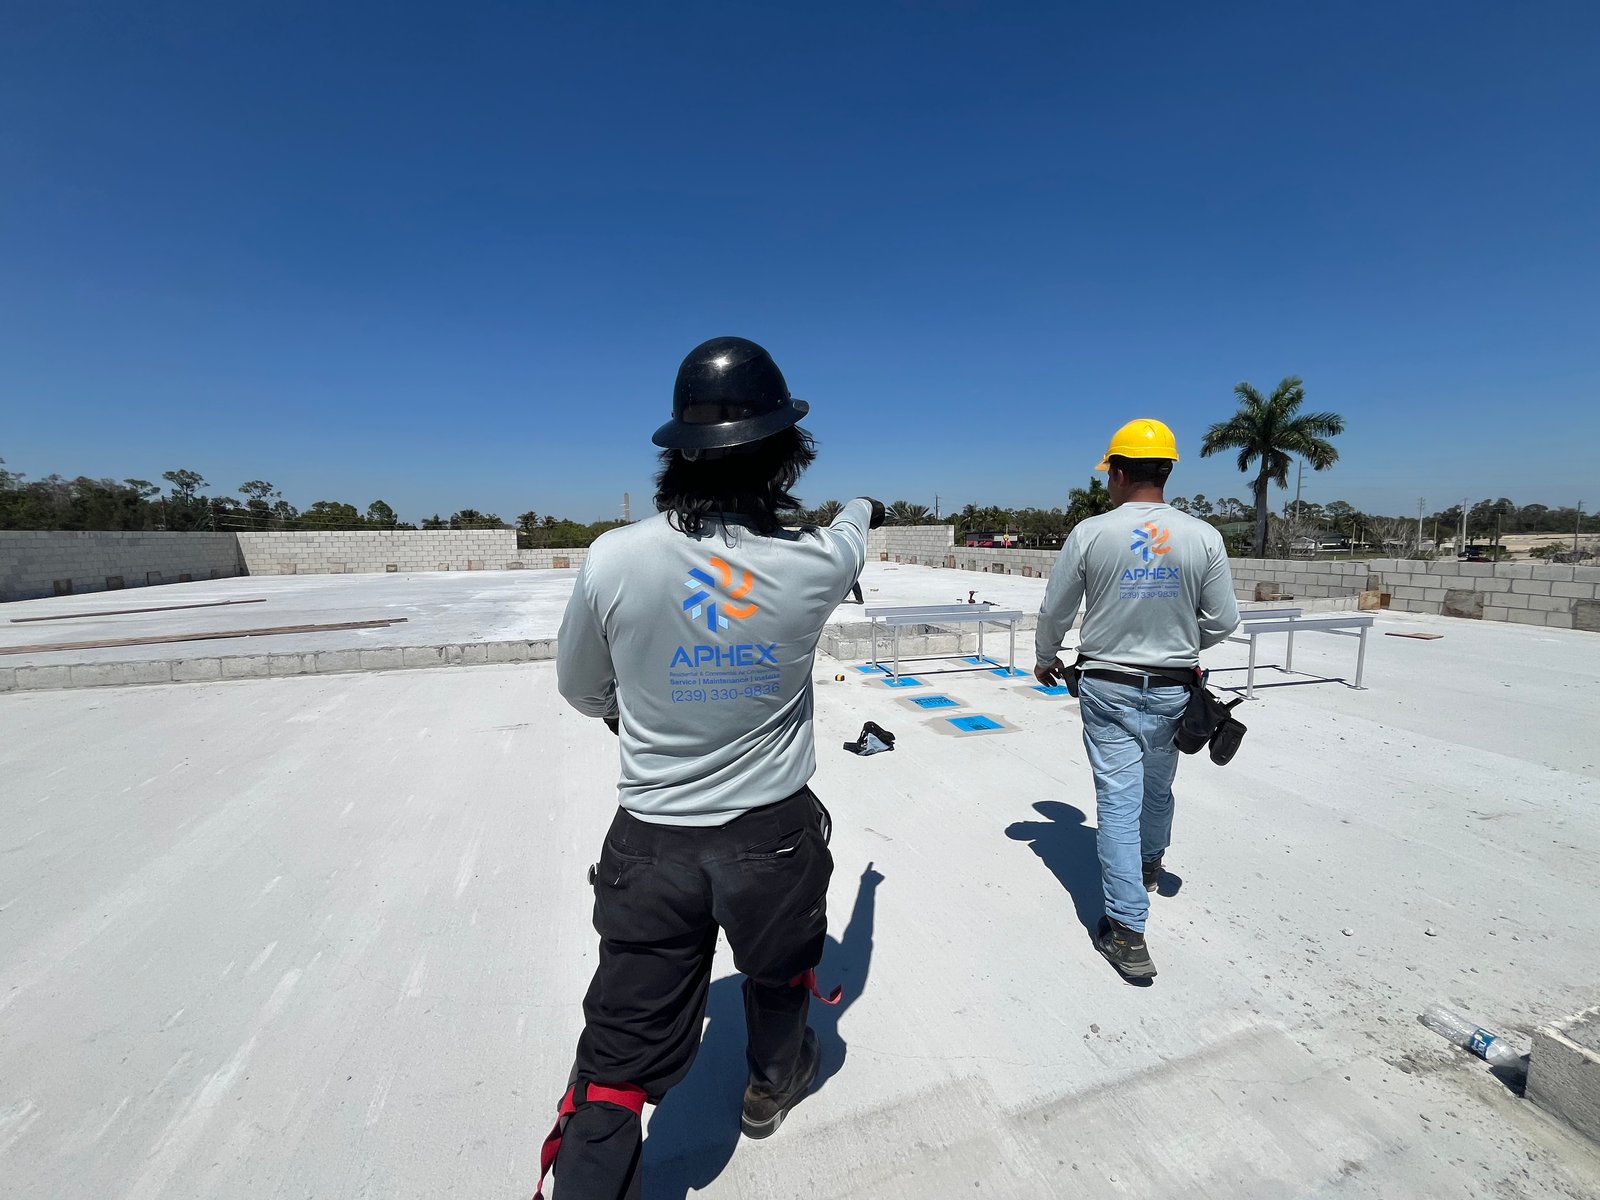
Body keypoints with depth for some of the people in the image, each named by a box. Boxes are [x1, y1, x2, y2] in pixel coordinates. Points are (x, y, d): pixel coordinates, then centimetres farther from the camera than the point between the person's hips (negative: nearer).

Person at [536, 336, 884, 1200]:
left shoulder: (614, 559, -17)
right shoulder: (813, 564, -16)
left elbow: (581, 689, 0)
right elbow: (851, 532, 11)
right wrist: (865, 508, 35)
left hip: (651, 842, -1)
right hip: (774, 833, 2)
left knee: (620, 1057, 16)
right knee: (779, 975, 31)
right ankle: (772, 1085, 60)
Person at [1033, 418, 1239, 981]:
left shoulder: (1090, 532, -12)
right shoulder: (1203, 537, -7)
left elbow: (1054, 612, -4)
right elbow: (1223, 621, -1)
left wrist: (1045, 659, 14)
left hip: (1107, 688, -3)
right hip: (1172, 689, 3)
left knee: (1118, 801, 4)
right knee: (1158, 788, 24)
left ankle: (1128, 931, 7)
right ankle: (1148, 867, 51)